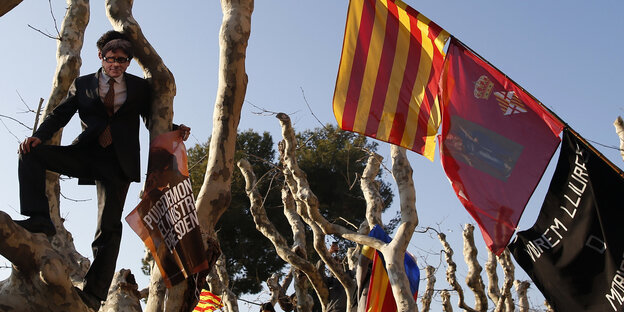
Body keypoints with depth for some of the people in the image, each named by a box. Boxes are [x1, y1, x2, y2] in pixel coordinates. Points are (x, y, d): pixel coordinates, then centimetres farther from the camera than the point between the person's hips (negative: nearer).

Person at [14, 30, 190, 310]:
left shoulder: (140, 87, 13)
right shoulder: (83, 84, 13)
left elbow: (152, 119, 15)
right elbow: (60, 114, 9)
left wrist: (175, 130, -6)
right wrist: (39, 136, -9)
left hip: (118, 161, -2)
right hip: (85, 153, 2)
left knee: (109, 226, -10)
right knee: (30, 153, -20)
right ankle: (39, 219, -27)